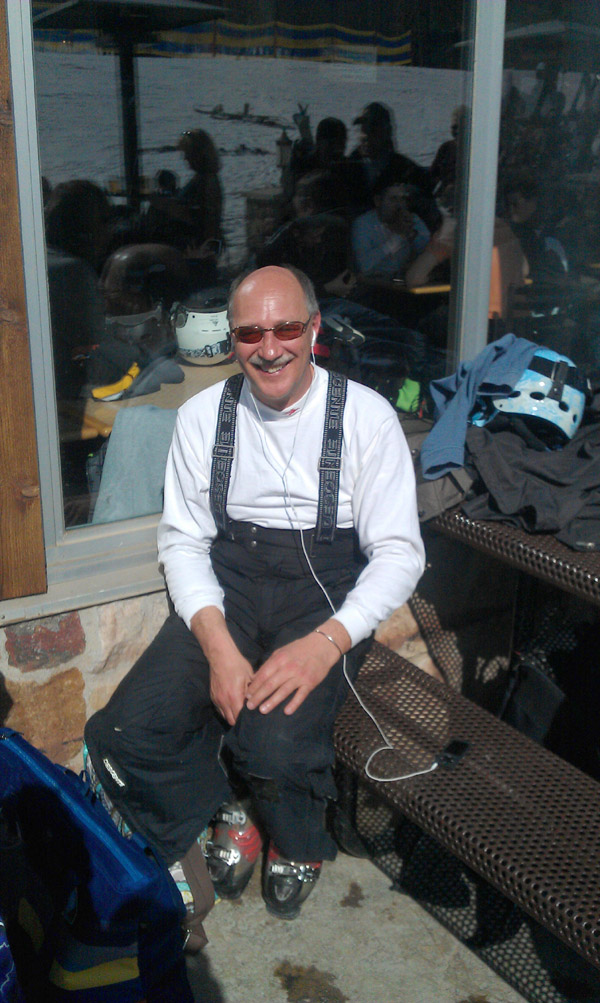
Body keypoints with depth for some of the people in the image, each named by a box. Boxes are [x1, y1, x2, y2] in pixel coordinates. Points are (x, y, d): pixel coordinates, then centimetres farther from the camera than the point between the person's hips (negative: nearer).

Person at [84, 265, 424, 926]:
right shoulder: (202, 416, 4)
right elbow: (182, 539, 3)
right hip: (228, 581, 3)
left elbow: (398, 551, -6)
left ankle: (296, 840, 8)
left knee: (275, 743, -30)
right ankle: (229, 809, 13)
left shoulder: (367, 416, -4)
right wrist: (218, 644, -16)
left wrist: (326, 642, -23)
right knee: (124, 735, -19)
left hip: (327, 586, -2)